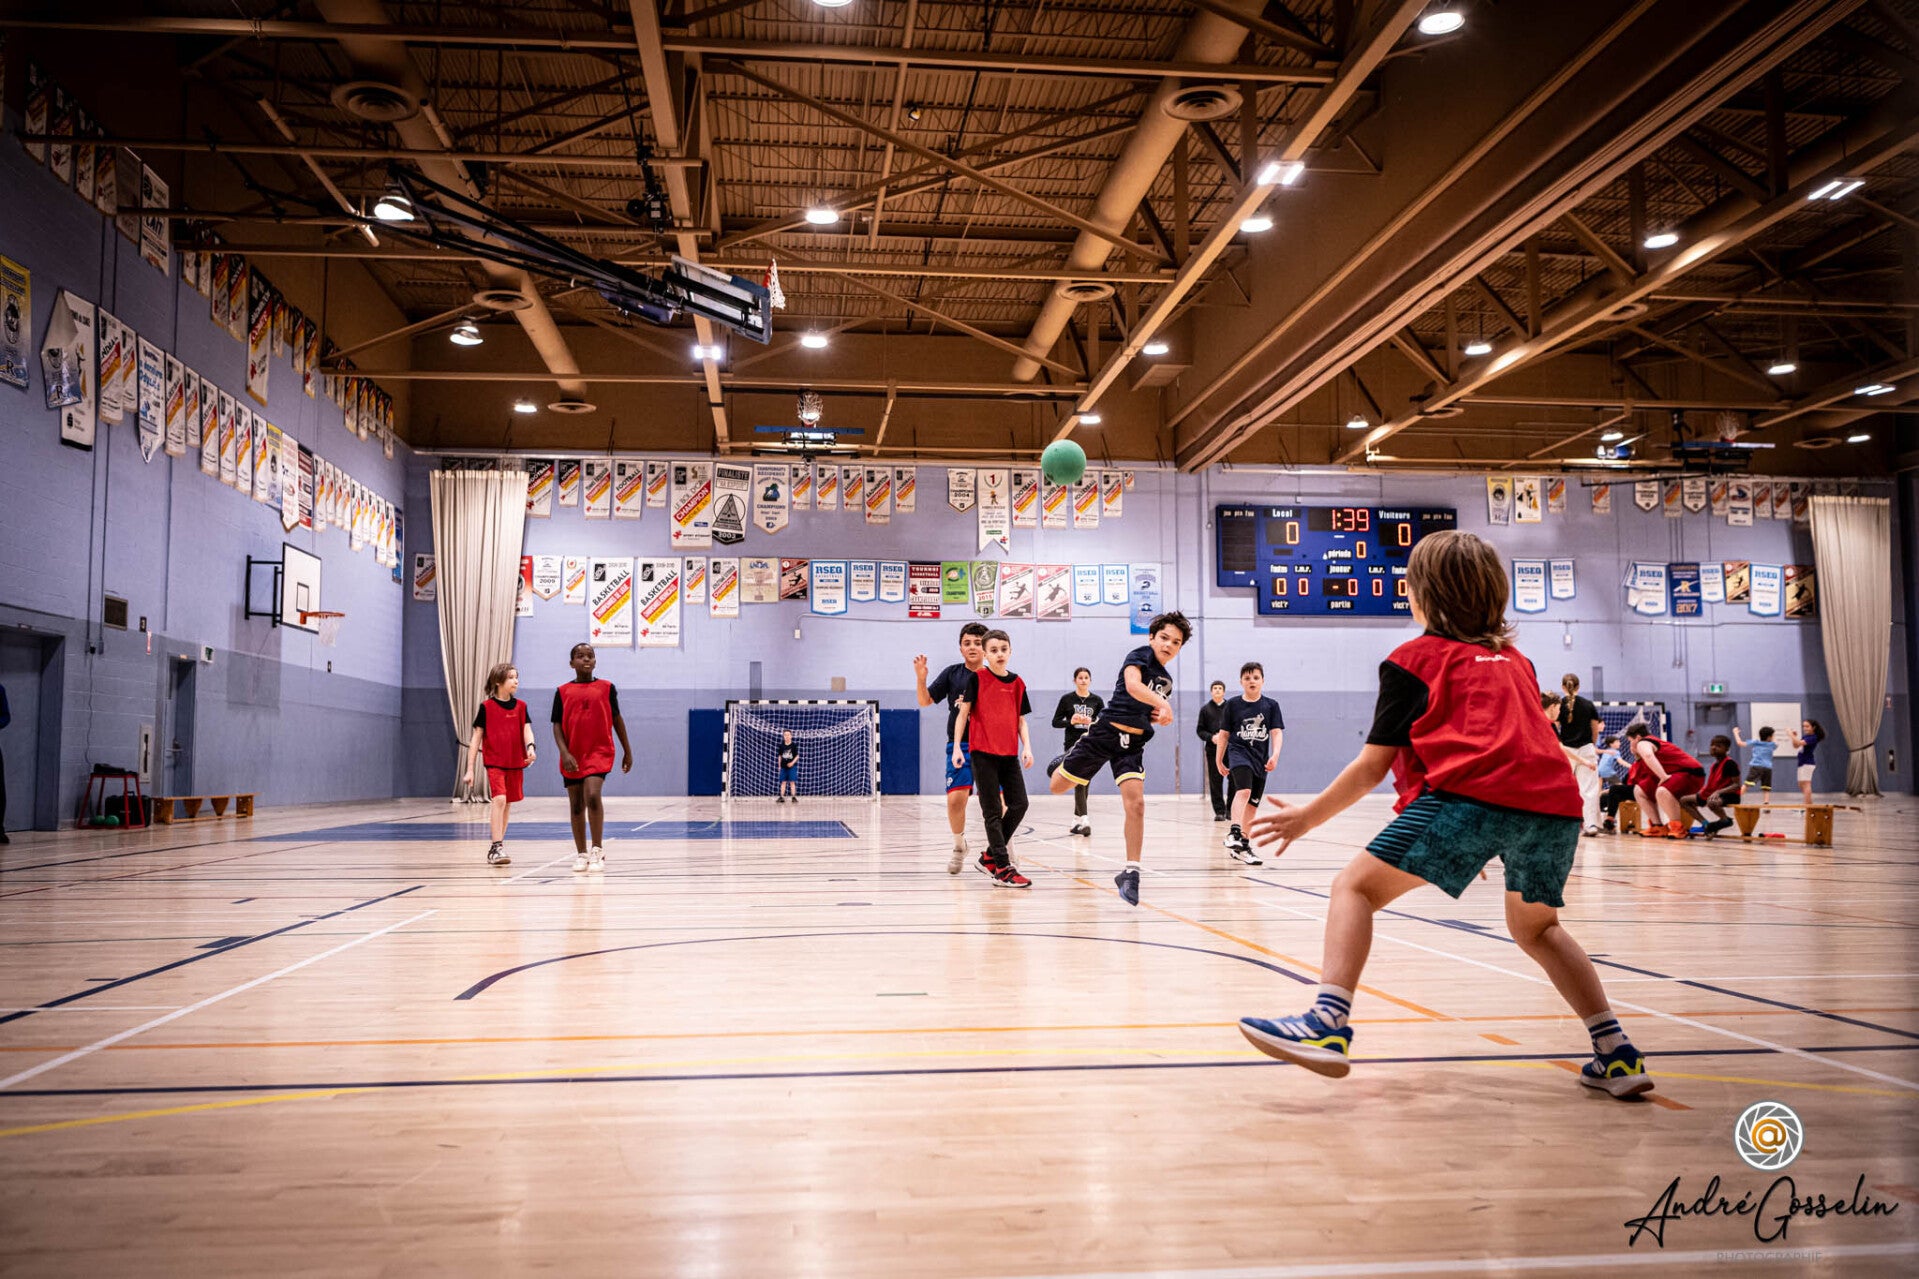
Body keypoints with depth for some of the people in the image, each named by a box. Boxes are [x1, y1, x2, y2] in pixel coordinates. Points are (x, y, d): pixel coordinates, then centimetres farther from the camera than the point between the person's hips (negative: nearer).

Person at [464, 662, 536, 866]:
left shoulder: (520, 706, 7)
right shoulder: (486, 707, -3)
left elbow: (527, 729, -4)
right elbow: (476, 738, -1)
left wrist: (530, 747, -27)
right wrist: (470, 769, -3)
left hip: (516, 763, 4)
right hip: (494, 762, -4)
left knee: (507, 804, 11)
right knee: (499, 799, -20)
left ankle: (496, 847, 25)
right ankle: (497, 847, -20)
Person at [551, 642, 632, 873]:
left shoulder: (606, 688, 4)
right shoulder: (562, 692, 4)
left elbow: (617, 719, 11)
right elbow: (557, 725, 2)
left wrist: (627, 751, 12)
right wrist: (564, 753, -12)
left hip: (599, 751, -2)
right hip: (572, 756, 2)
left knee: (592, 796, -20)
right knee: (576, 805, 8)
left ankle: (598, 850, -10)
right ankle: (581, 854, 20)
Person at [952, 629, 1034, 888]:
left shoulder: (1017, 683, 10)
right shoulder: (977, 678, -2)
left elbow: (1021, 720, 14)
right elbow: (963, 714, -2)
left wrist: (1027, 747, 1)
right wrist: (957, 747, -7)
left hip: (1009, 754, 5)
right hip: (982, 752, -5)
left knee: (1019, 804, 0)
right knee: (993, 811, -3)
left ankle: (990, 856, 17)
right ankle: (1003, 869, 0)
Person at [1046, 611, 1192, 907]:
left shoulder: (1167, 680, 15)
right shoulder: (1139, 655, -5)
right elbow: (1133, 685, -27)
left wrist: (1159, 717, 8)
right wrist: (1162, 702, -42)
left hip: (1134, 742, 4)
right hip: (1107, 730, -4)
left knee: (1136, 803, -15)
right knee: (1056, 786, 4)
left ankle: (1130, 872, -8)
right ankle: (1063, 764, 42)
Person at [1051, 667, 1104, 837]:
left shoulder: (1097, 700, 6)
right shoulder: (1067, 699, 1)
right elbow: (1055, 722, 3)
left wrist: (1091, 722, -14)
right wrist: (1071, 721, -15)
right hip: (1072, 745, -3)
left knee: (1084, 784, 7)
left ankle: (1076, 820, 19)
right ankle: (1083, 820, -24)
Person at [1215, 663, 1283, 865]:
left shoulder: (1271, 705, 4)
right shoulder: (1233, 704, 2)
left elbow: (1276, 733, -1)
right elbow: (1224, 735, 8)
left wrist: (1275, 755, -18)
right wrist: (1219, 760, 9)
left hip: (1260, 758, 3)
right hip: (1238, 752, -3)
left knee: (1252, 804, 8)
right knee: (1243, 790, -29)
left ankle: (1242, 845, 19)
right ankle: (1234, 833, -40)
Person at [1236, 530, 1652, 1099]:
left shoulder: (1414, 658, 14)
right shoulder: (1515, 660, 30)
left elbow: (1373, 766, 11)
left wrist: (1307, 816, 21)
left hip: (1473, 795, -6)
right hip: (1558, 801, 6)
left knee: (1356, 886, 1)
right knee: (1535, 927, 29)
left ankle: (1329, 1025, -16)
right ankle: (1617, 1056, 26)